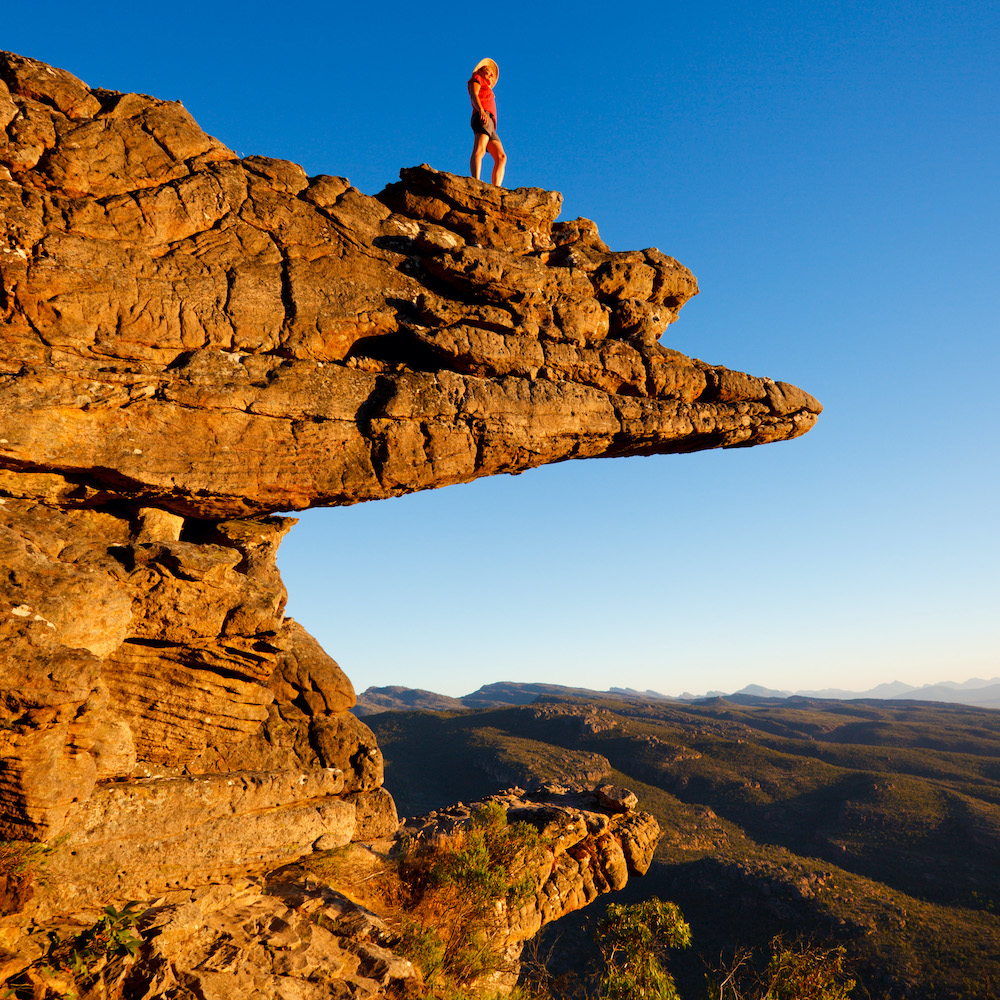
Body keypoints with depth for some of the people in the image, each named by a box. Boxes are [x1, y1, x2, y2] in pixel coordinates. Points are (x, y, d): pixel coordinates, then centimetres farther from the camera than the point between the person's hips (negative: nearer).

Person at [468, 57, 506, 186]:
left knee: (501, 157, -11)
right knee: (479, 150, -31)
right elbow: (473, 95, 0)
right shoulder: (476, 78, 21)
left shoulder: (487, 90, 43)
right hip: (482, 118, -8)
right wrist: (481, 111, -19)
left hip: (490, 126, 8)